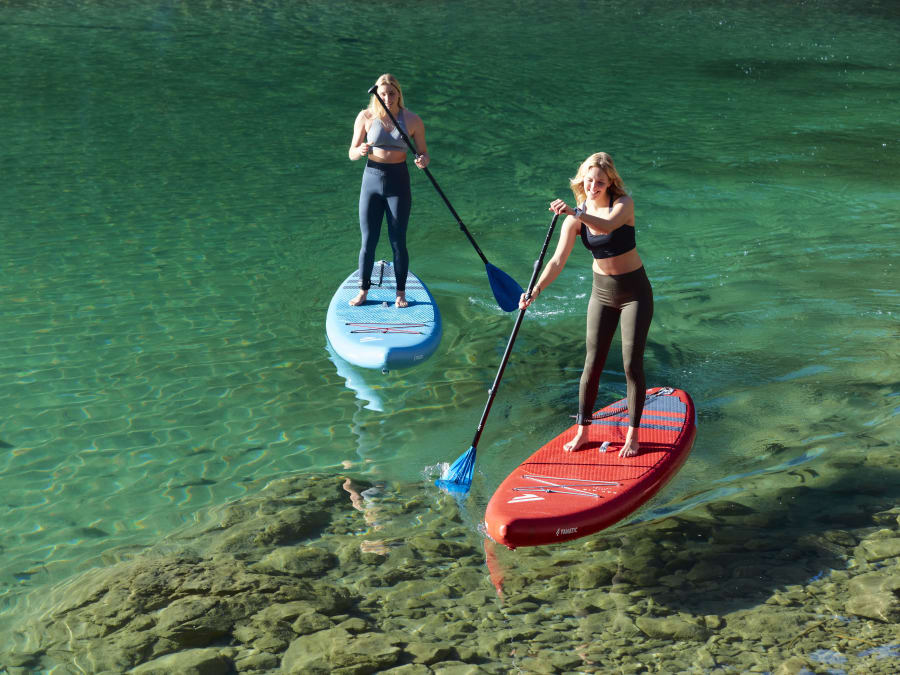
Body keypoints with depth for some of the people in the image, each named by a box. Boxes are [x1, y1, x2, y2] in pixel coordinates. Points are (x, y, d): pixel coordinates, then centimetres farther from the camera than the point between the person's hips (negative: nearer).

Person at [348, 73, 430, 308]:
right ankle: (363, 290, 18)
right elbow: (351, 154, 1)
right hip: (372, 180, 1)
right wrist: (361, 151, -23)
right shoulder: (366, 117, -3)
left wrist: (423, 161, -20)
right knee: (368, 241, 4)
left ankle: (401, 293, 17)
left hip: (399, 183, -1)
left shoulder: (412, 120, -3)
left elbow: (424, 154, 4)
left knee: (398, 242, 3)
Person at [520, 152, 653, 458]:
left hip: (634, 292, -3)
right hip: (602, 291, 4)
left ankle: (633, 435, 9)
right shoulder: (575, 218, -6)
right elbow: (558, 261, -12)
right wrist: (535, 290, -27)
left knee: (632, 365, -3)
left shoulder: (624, 203, -17)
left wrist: (575, 213, -56)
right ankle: (582, 431, 15)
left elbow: (608, 225, -40)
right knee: (593, 363, 4)